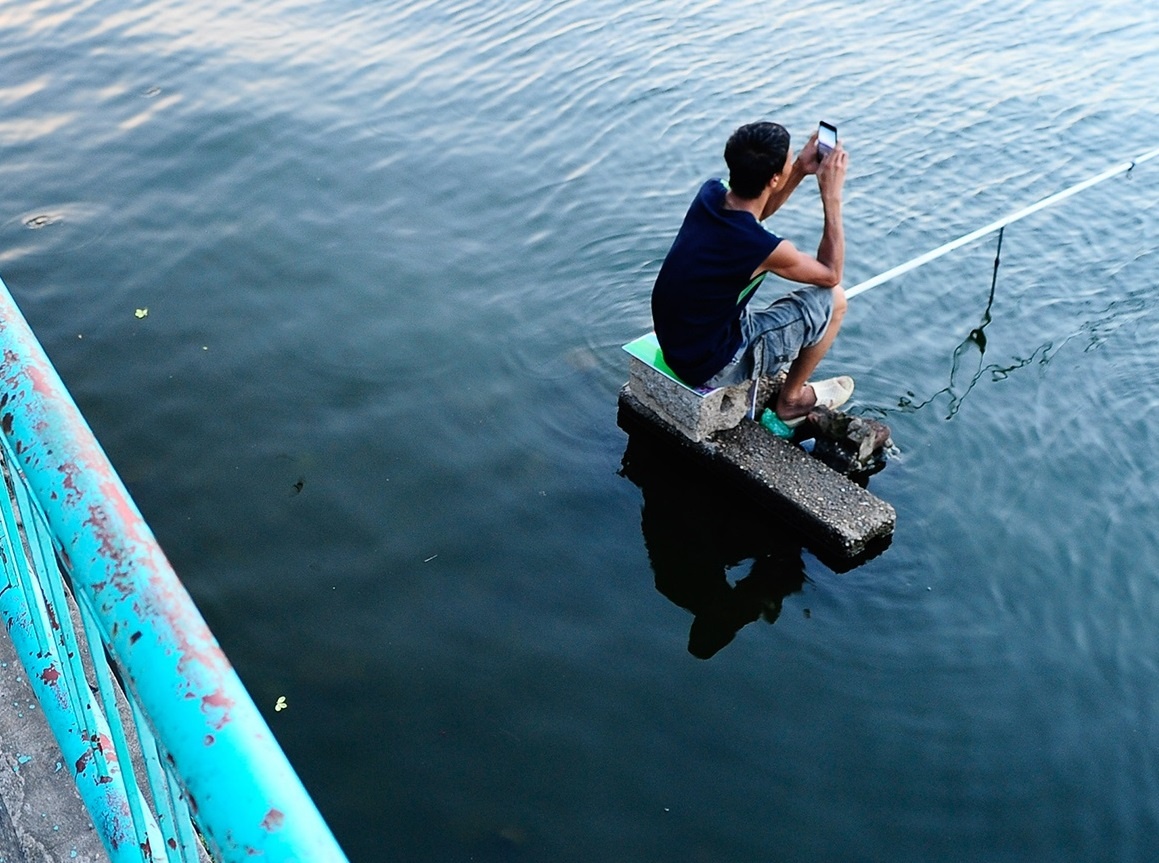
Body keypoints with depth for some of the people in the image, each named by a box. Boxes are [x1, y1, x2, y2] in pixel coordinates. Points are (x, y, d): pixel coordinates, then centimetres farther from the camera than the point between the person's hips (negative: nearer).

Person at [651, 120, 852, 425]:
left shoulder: (710, 193, -10)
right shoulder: (763, 248, -30)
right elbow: (831, 274, -9)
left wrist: (801, 170, 4)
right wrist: (832, 196, -9)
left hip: (673, 343, 7)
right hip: (709, 368, -7)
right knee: (832, 298, 1)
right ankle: (792, 399, 22)